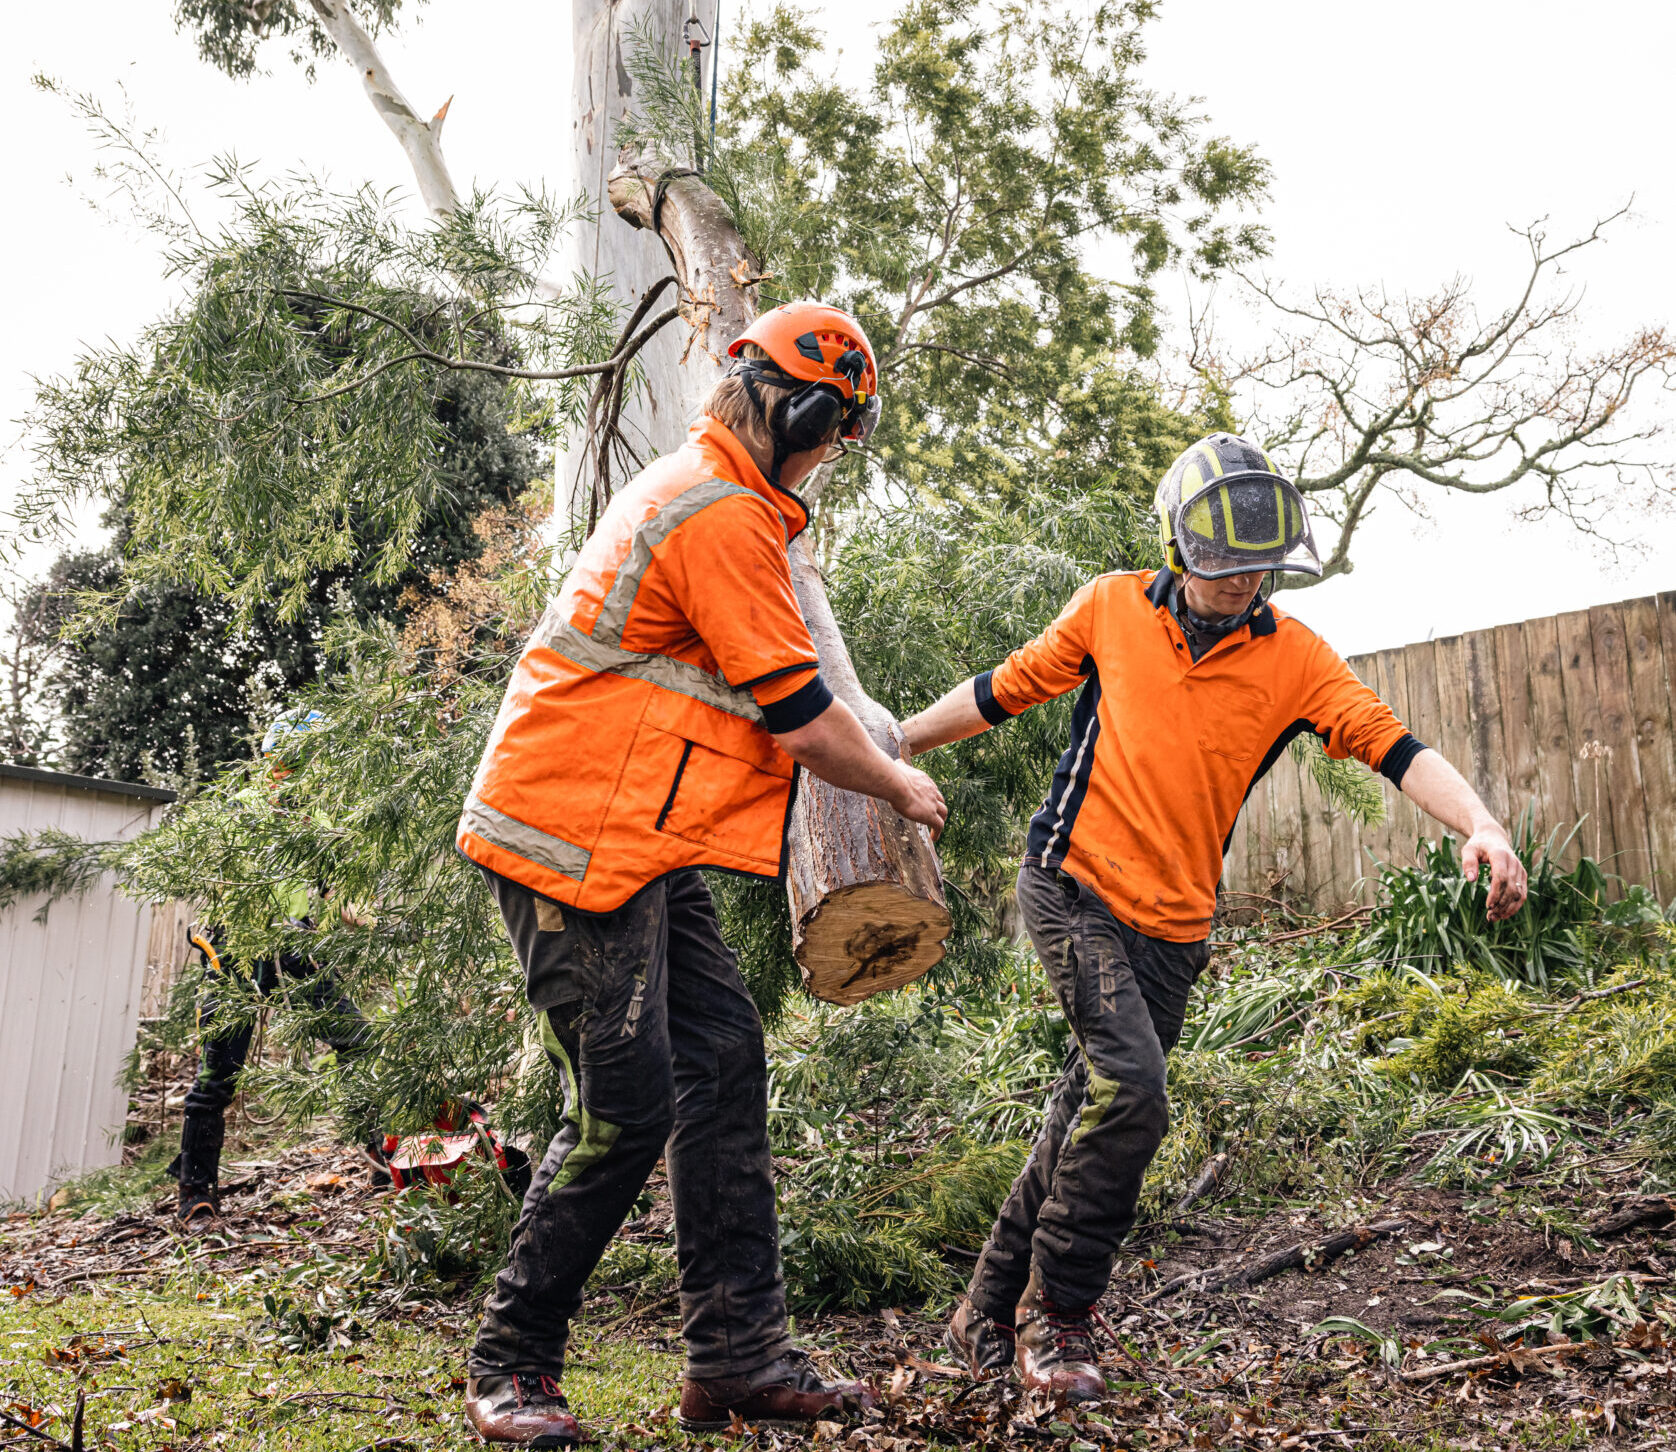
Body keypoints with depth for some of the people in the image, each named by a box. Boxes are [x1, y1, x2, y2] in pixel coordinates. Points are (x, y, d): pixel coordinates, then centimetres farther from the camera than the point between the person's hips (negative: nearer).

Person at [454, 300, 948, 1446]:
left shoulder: (689, 485, 18)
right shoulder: (727, 517, -16)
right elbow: (802, 717, -14)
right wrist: (900, 786, 5)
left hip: (637, 837, 11)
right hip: (577, 835, -11)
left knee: (723, 1062, 6)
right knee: (627, 1108, -7)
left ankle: (740, 1354, 11)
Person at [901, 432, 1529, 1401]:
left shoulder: (1294, 658, 2)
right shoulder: (1112, 608, 1)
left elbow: (1392, 746, -9)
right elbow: (1005, 690, 12)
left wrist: (1481, 826, -26)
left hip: (1174, 927, 3)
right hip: (1071, 884, -2)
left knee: (1087, 1125, 6)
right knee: (1130, 1093, -19)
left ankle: (991, 1320, 24)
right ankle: (1054, 1318, -1)